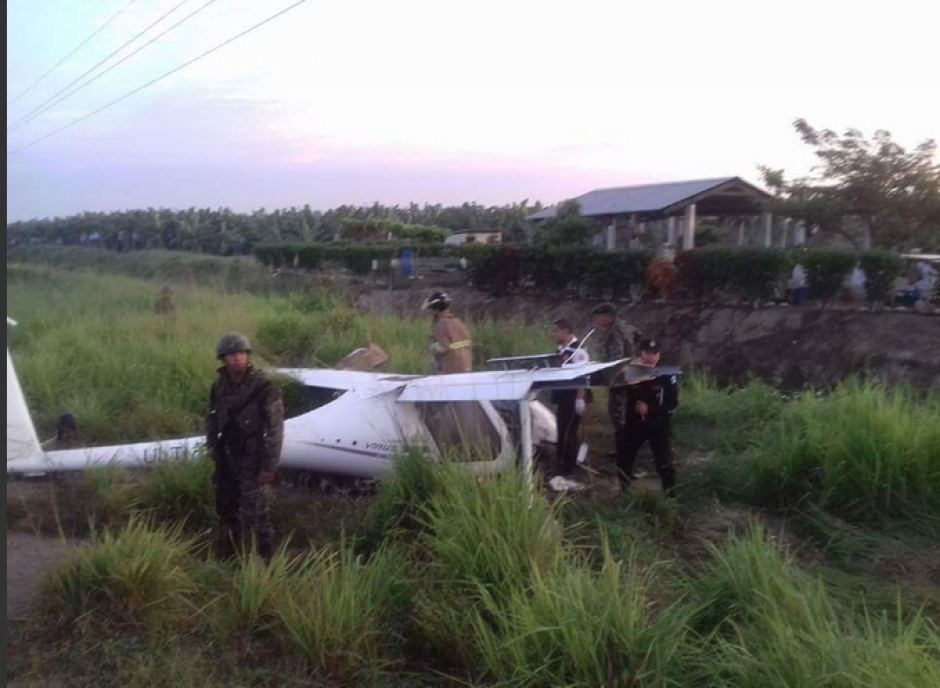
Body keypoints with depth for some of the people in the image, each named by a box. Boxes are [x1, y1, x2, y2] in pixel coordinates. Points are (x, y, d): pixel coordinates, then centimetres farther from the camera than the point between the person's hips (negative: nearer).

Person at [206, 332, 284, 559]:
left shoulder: (265, 388, -18)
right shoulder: (219, 385, 1)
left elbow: (275, 429, -17)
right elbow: (212, 419, 12)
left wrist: (269, 466, -17)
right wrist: (213, 450, 7)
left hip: (253, 461, -6)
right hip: (226, 459, 7)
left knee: (255, 515, -7)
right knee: (226, 509, 19)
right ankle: (229, 556, 38)